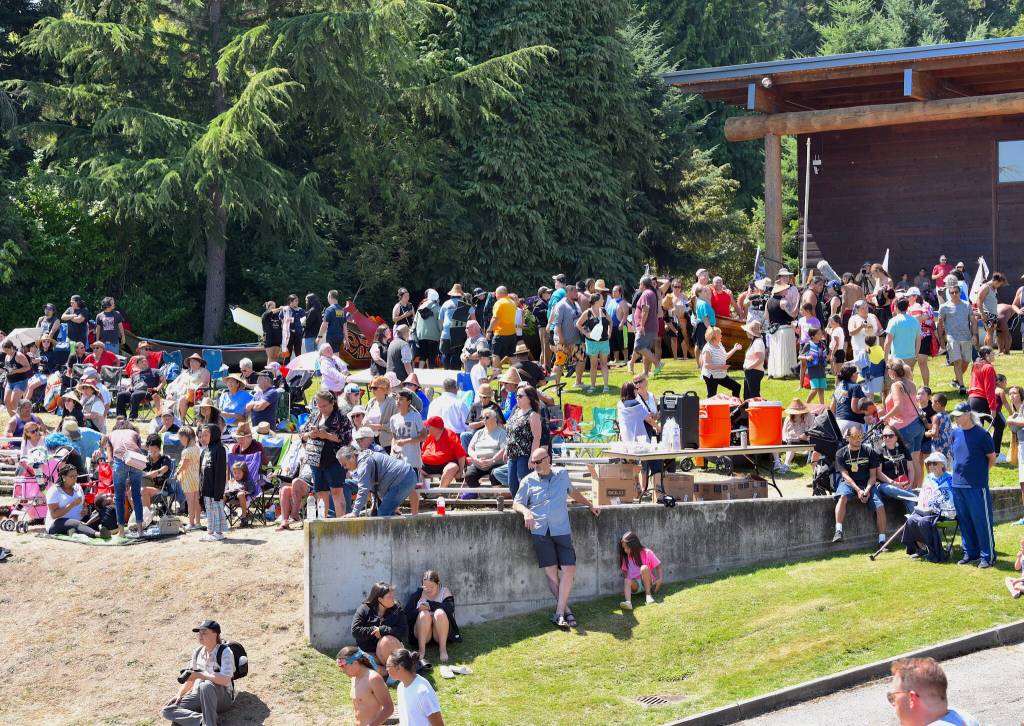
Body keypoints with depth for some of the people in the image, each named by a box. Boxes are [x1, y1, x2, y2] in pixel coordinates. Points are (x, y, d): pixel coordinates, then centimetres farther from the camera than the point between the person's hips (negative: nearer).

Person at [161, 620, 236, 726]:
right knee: (167, 711, -14)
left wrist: (199, 675, -26)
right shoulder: (198, 651, 8)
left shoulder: (225, 652, -13)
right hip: (199, 694, 7)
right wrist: (179, 695, 3)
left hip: (223, 697, -7)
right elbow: (191, 677, 18)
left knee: (206, 685, -41)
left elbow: (225, 680, -27)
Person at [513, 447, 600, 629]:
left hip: (562, 531, 2)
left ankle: (559, 612, -9)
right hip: (541, 532, -2)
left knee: (569, 569, -9)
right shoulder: (528, 481, 7)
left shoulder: (562, 475, 14)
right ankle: (565, 610, 2)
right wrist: (526, 512, -15)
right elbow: (517, 504, 6)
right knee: (551, 572, -4)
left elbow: (573, 492, 32)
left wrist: (590, 505, 37)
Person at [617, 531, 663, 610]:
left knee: (644, 568, -32)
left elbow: (659, 567, -4)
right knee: (627, 581, -33)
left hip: (648, 583, -3)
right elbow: (625, 573, 11)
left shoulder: (647, 553, -5)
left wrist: (661, 579, -20)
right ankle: (628, 602, -58)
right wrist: (625, 588, -3)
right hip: (635, 584, 3)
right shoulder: (626, 558, 7)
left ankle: (648, 594, -25)